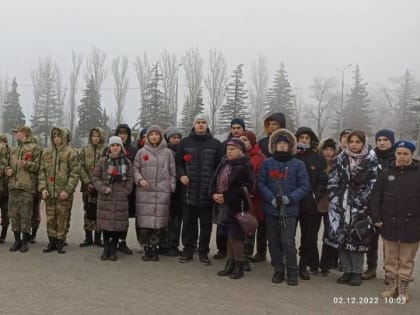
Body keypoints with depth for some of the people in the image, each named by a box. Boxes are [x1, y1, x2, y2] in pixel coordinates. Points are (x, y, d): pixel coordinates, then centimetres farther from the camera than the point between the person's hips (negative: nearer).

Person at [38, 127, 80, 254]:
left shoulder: (71, 153, -5)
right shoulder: (47, 152, 10)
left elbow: (75, 173, -9)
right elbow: (42, 171, 11)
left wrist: (67, 190, -15)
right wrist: (43, 188, -1)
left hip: (64, 193, -4)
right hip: (49, 192, 4)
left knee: (63, 218, 3)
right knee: (50, 218, 10)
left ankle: (60, 242, 14)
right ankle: (52, 241, 21)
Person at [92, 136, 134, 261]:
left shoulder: (127, 162, 7)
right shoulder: (103, 161, 4)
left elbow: (130, 180, 7)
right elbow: (95, 177, 4)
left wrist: (125, 192, -4)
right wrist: (103, 188, -9)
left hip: (121, 199, 1)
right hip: (105, 198, 0)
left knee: (119, 224, 0)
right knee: (105, 223, 2)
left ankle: (113, 249, 15)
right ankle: (106, 248, 19)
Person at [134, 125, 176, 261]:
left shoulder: (168, 153, 8)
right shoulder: (141, 152, 8)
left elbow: (172, 172, 10)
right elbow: (135, 169, 11)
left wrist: (171, 188, 4)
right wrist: (140, 180, -6)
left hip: (162, 192, 0)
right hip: (144, 192, 0)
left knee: (160, 221, -1)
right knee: (144, 221, 0)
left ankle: (154, 247, 11)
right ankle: (146, 248, 12)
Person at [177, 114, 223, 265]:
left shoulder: (216, 144, 4)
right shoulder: (185, 142, 6)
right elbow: (178, 162, 9)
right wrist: (181, 175, -8)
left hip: (207, 191, -1)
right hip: (189, 190, 1)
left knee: (206, 224, 6)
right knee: (188, 222, 9)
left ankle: (203, 252, 17)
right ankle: (188, 249, 21)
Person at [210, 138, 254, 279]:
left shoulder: (245, 166, -9)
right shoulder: (223, 164, 13)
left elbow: (245, 187, -18)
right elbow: (214, 181, 15)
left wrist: (226, 196, -17)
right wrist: (214, 194, -5)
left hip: (237, 206, -7)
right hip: (223, 205, 7)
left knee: (235, 236, -3)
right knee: (229, 236, 13)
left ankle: (239, 266, 10)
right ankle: (230, 264, 23)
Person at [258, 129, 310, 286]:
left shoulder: (298, 164, 0)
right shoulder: (267, 163, 5)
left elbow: (304, 186, -2)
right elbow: (261, 183, 3)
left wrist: (289, 198, -15)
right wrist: (271, 198, -12)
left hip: (289, 210, -3)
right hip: (270, 209, 3)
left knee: (288, 241, -7)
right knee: (273, 241, 9)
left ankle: (292, 272, 8)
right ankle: (278, 270, 23)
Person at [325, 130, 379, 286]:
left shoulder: (371, 161, -1)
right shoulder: (341, 159, 7)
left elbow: (373, 184, -6)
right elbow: (332, 181, 5)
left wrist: (360, 202, -12)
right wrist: (335, 199, -4)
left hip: (360, 207, -3)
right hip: (341, 206, 3)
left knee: (357, 238, 0)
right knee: (341, 237, 5)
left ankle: (357, 272, 13)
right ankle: (347, 270, 18)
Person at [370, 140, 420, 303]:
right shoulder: (386, 172, 1)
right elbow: (376, 197, 2)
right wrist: (376, 218, -3)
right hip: (389, 223, 2)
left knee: (407, 259, 10)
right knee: (390, 258, 13)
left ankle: (403, 288, 23)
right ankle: (391, 285, 26)